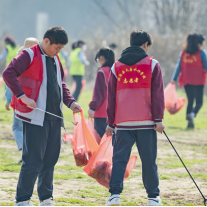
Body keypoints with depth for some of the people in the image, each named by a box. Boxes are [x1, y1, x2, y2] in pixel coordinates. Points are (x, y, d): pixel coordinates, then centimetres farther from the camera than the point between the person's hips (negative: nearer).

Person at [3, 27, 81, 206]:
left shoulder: (55, 60, 18)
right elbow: (9, 73, -18)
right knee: (33, 161, -8)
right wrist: (22, 96, -25)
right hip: (35, 117, -8)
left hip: (54, 117, 8)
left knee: (50, 160, 10)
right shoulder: (29, 55, -7)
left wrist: (70, 101, 11)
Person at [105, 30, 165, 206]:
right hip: (146, 122, -2)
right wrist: (159, 119, 0)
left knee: (119, 159, 2)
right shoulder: (152, 64, 2)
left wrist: (111, 123, 15)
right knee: (149, 160, 5)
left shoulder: (117, 66, 10)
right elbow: (157, 94, -2)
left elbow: (111, 97, 11)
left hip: (123, 122, 2)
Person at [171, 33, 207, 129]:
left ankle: (189, 123, 8)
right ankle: (192, 114, -28)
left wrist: (174, 79, 7)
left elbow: (179, 67, 6)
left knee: (190, 101, 14)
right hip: (198, 81, -4)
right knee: (199, 102, 2)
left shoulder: (183, 53, 7)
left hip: (187, 81, 4)